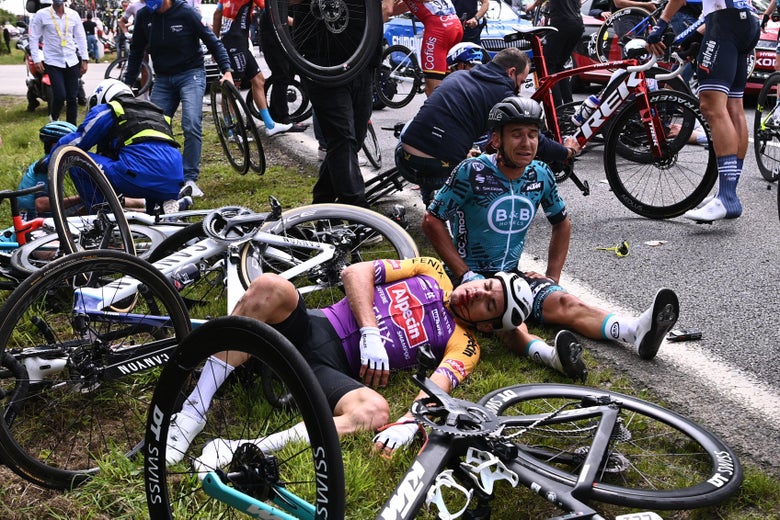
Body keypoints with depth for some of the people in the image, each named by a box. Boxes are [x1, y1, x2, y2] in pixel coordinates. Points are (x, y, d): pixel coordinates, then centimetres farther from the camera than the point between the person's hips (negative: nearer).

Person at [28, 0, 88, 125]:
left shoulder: (73, 15, 5)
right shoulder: (41, 15, -3)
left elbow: (81, 37, 10)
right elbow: (34, 38, 0)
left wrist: (84, 60, 6)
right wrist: (36, 60, -6)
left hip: (72, 62, 3)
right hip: (53, 62, -3)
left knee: (72, 98, 3)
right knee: (60, 96, -12)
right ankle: (53, 119, 19)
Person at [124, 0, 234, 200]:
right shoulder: (144, 16, -1)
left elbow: (213, 42, -7)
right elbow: (136, 51, 11)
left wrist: (227, 71, -18)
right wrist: (127, 83, 10)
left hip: (191, 74, -4)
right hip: (163, 79, 5)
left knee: (192, 125, -20)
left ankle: (190, 179, -15)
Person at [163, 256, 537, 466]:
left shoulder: (463, 345, 12)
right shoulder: (433, 272, 19)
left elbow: (437, 388, -9)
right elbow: (356, 272, 8)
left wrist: (409, 424, -30)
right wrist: (370, 332, -7)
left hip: (336, 368, -2)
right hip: (314, 325, 2)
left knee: (375, 410, -37)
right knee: (271, 287, -31)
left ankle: (240, 454, -41)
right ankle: (193, 412, -25)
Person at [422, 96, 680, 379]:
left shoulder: (541, 176, 2)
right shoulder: (473, 172, -14)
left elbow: (562, 224, 19)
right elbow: (432, 221, -11)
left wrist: (553, 275, 7)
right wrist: (465, 274, -16)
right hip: (472, 277, -4)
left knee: (565, 302, -24)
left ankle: (637, 330, -47)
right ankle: (551, 355, -64)